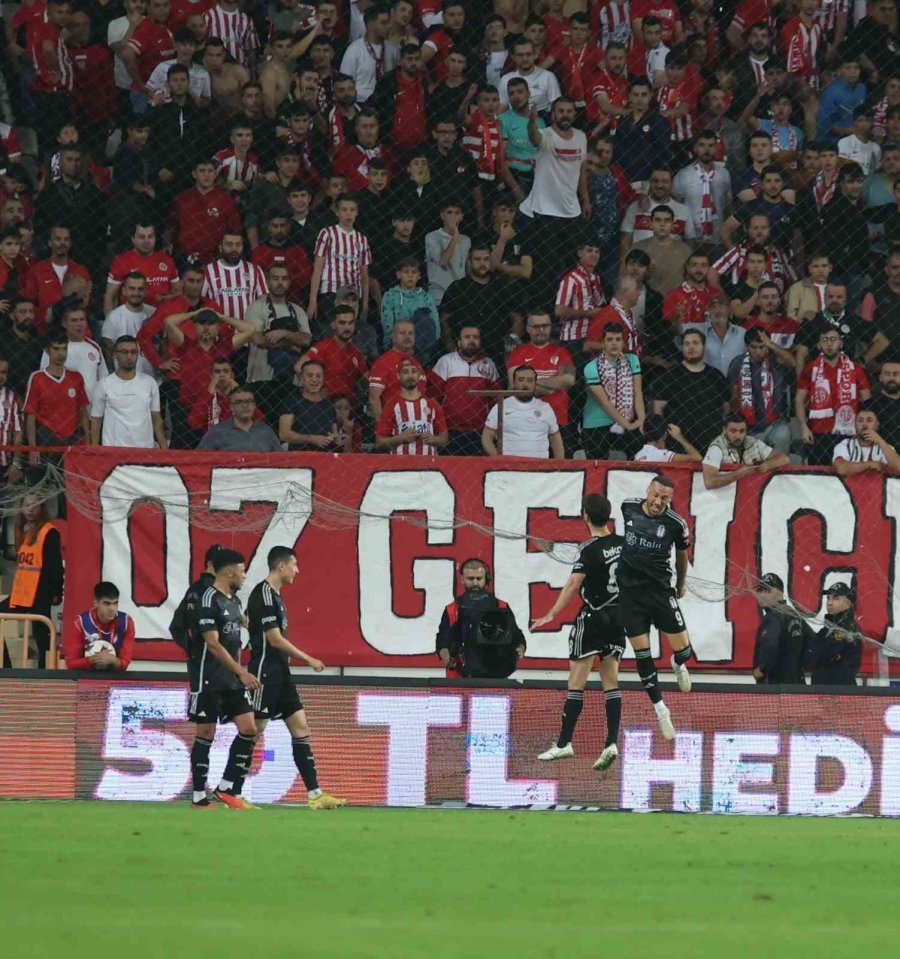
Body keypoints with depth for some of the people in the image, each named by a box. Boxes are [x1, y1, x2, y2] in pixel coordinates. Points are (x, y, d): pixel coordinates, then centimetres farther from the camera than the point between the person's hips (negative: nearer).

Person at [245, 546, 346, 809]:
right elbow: (275, 639, -18)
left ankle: (314, 794, 2)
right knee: (253, 731, -6)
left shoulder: (275, 595, 15)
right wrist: (308, 659, -11)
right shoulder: (264, 595, -15)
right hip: (265, 673, -10)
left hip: (280, 674, 10)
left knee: (301, 728, 4)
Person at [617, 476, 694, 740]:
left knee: (682, 648, -3)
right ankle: (661, 711, 12)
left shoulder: (676, 524, -9)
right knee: (642, 654, 0)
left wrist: (681, 584, 24)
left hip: (660, 590, -1)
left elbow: (681, 553, 11)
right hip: (628, 590, 1)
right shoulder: (628, 507, -4)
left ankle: (678, 665, 37)